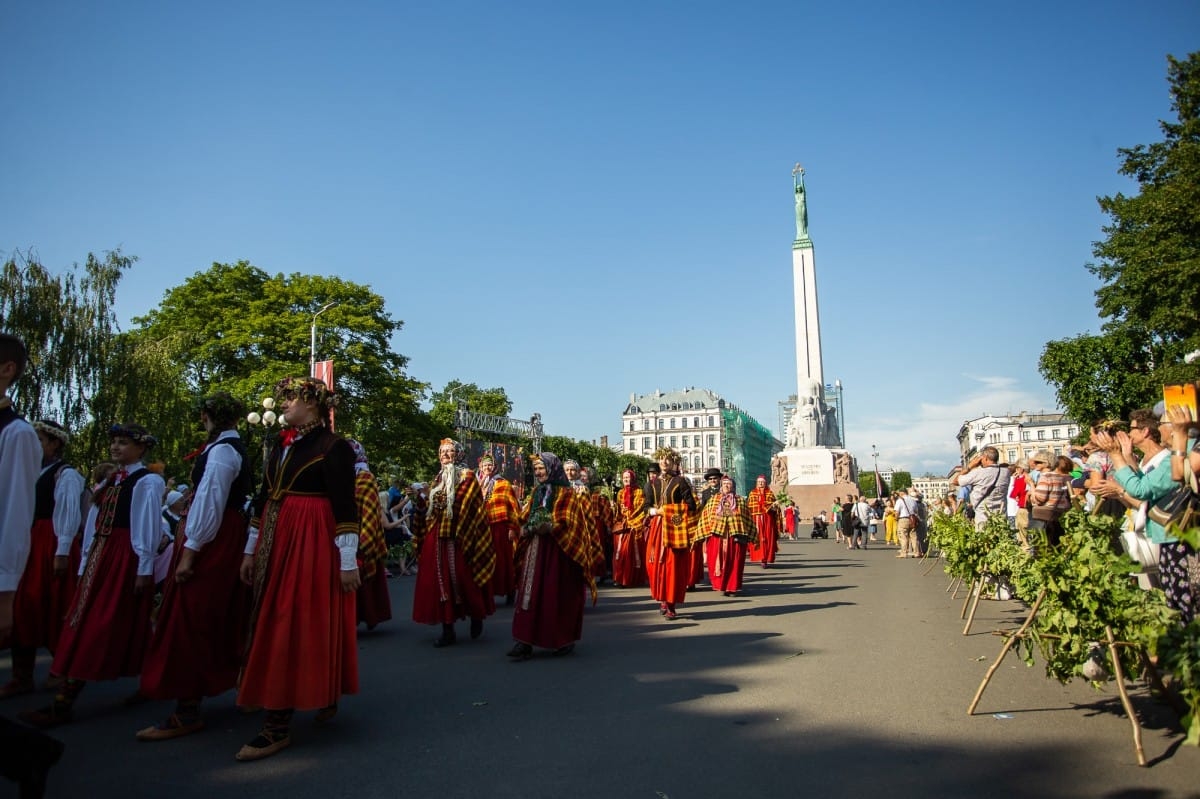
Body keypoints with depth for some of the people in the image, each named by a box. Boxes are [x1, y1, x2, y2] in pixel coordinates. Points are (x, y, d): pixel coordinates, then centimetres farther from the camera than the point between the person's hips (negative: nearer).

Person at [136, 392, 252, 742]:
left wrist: (190, 549, -21)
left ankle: (187, 712, -1)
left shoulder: (221, 450, -15)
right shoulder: (234, 447, 14)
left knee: (189, 619, -6)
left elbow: (209, 502, -21)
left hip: (211, 539, -10)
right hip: (227, 537, 10)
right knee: (220, 619, 19)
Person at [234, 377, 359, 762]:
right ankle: (324, 698, 25)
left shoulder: (333, 446, -9)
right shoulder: (281, 445, 14)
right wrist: (252, 550, 16)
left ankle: (279, 727, 3)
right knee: (273, 623, 11)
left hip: (313, 544, -8)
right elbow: (263, 500, 17)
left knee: (293, 627, -5)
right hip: (277, 542, 8)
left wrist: (348, 560, -16)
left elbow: (345, 506, -13)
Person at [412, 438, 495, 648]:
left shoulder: (466, 477, 0)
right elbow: (430, 509, 17)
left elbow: (473, 508, -7)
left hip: (459, 537, -5)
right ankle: (448, 630, 8)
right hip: (437, 537, 5)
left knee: (464, 579, -1)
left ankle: (476, 618, 22)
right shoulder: (438, 479, 17)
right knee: (441, 580, 2)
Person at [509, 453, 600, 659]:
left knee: (559, 595, -1)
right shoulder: (536, 492, 16)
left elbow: (566, 524, -11)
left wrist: (547, 528, -24)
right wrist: (527, 528, -5)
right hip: (535, 550, 6)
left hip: (558, 550, -5)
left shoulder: (566, 494, -3)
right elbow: (525, 519, 15)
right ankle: (525, 642, -3)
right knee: (530, 594, -2)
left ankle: (565, 640, 14)